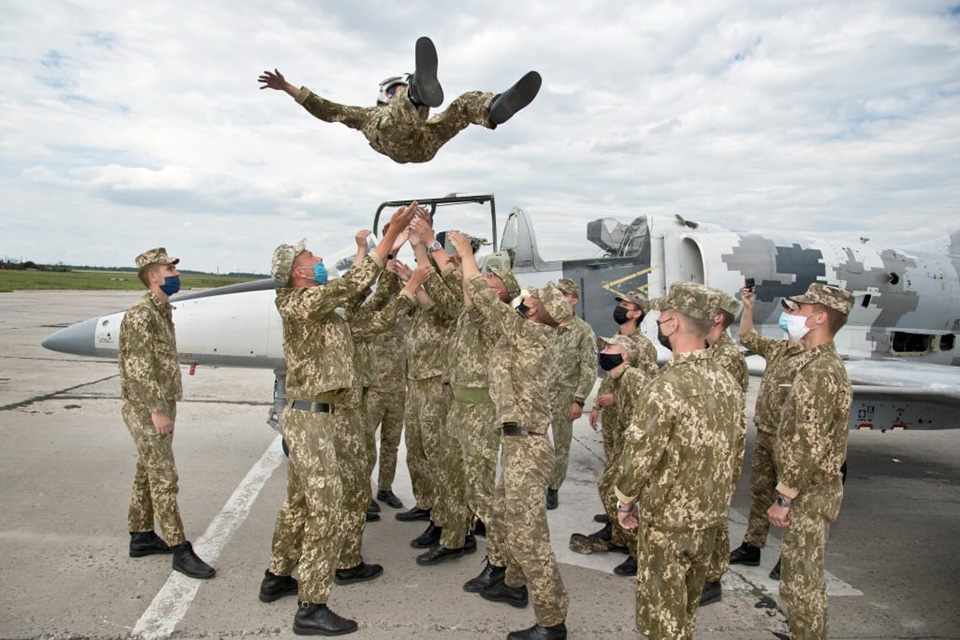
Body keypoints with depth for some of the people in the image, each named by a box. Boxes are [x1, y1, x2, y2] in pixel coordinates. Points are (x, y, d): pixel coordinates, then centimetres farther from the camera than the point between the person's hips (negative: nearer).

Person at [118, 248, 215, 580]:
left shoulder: (163, 312, 14)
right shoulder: (141, 314, -15)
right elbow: (138, 368, -21)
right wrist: (157, 410, -22)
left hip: (162, 406, 9)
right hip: (146, 410, -9)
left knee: (147, 474, 16)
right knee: (164, 479, -7)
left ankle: (141, 536, 27)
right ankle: (180, 550, -3)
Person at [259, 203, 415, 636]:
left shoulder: (316, 301, 11)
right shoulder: (302, 303, -17)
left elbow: (354, 287, 12)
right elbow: (353, 283, -25)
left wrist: (396, 240, 8)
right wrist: (391, 233, -22)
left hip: (309, 416, 10)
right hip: (310, 418, -10)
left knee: (299, 502, 20)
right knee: (324, 509, -7)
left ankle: (277, 578, 34)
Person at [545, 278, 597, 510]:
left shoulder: (584, 331, -5)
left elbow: (589, 369, -8)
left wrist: (579, 400, -13)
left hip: (564, 397, -3)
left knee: (561, 447, 8)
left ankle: (553, 489, 23)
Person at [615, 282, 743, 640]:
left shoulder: (667, 386, -25)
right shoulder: (728, 382, -2)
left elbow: (639, 454, -21)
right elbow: (729, 450, 8)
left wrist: (625, 502, -5)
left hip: (667, 518, -7)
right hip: (711, 515, 7)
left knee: (661, 610, 10)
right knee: (688, 602, 24)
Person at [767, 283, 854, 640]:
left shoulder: (819, 372, -24)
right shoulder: (825, 363, 10)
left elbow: (808, 446, -26)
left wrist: (784, 498, -19)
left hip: (809, 493, -10)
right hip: (814, 489, 10)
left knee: (800, 583, 2)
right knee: (806, 578, 22)